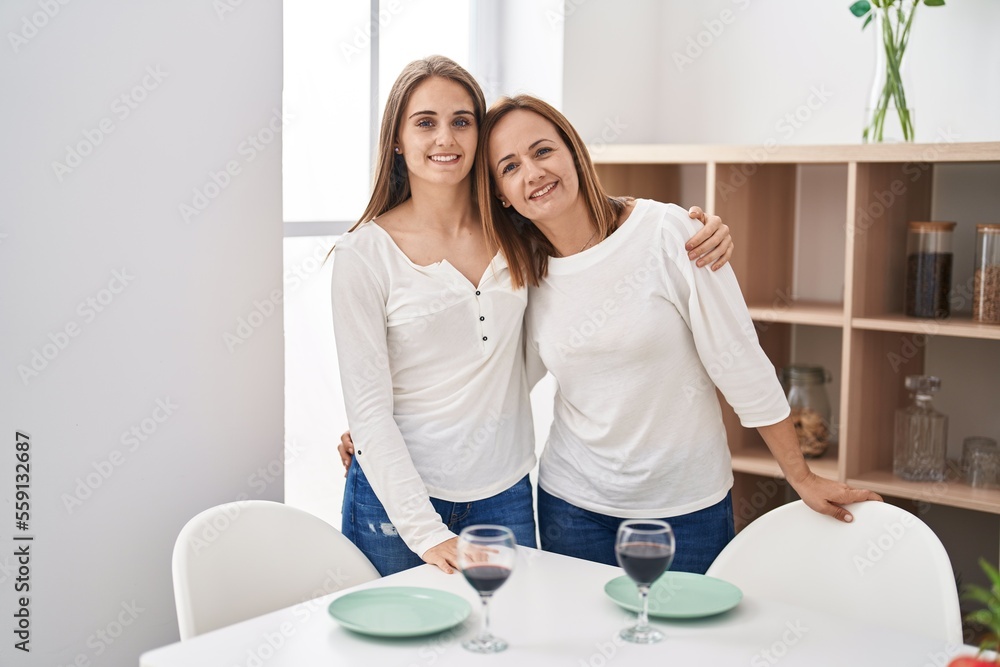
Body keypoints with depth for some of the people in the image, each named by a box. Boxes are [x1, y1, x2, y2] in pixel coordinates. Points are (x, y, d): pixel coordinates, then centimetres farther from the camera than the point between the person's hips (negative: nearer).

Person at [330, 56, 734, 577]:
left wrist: (700, 234, -5)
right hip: (397, 495, -3)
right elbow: (368, 408, -10)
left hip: (505, 494, 3)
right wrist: (426, 532, -18)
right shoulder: (364, 254, -8)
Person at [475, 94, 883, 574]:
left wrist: (802, 478, -8)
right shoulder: (524, 269, -2)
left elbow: (741, 363, -12)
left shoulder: (667, 232, -15)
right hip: (572, 504, 3)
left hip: (687, 504, -3)